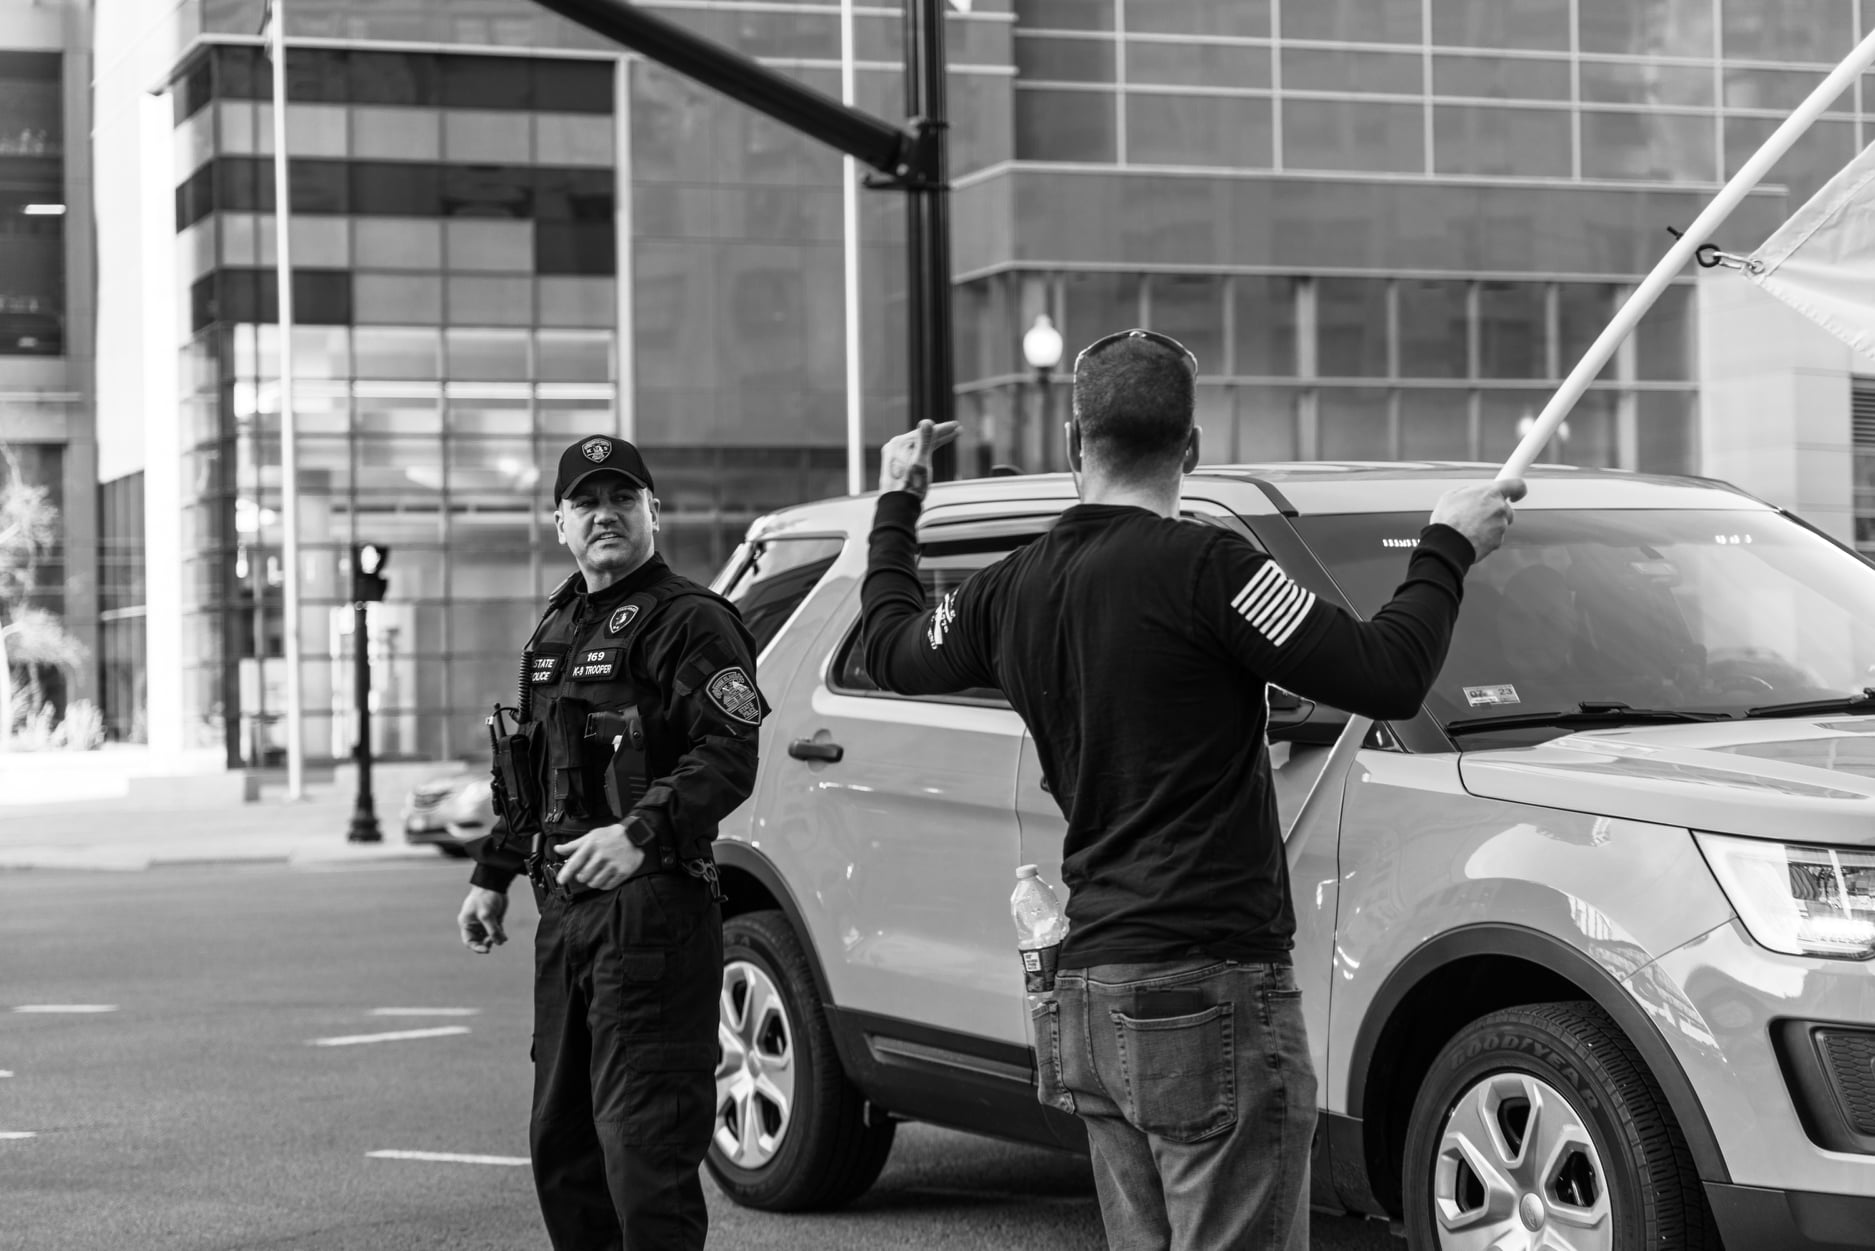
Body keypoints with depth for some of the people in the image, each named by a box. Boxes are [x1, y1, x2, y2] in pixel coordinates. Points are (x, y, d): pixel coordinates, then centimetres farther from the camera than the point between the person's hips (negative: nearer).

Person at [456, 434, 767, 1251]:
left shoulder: (689, 622, -7)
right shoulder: (555, 631, 20)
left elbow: (730, 757, -19)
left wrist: (641, 833, -30)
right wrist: (492, 877, 26)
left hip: (652, 909, -9)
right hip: (564, 910, 9)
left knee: (644, 1139, -12)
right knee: (561, 1141, 14)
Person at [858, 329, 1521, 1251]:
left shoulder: (1013, 589, 8)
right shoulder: (1201, 568, -14)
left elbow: (893, 650, 29)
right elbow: (1385, 676, -15)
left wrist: (897, 504, 43)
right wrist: (1447, 548, 0)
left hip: (1089, 998, 8)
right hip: (1209, 995, -8)